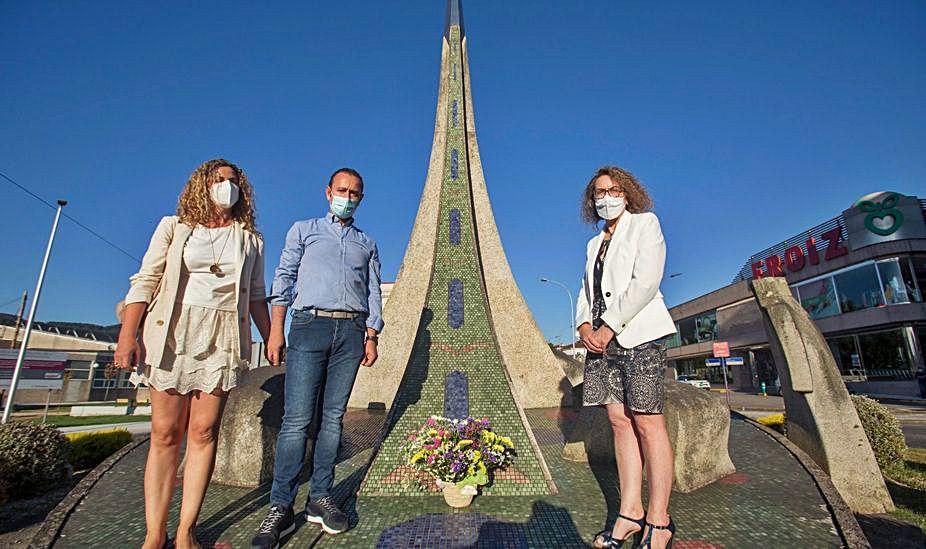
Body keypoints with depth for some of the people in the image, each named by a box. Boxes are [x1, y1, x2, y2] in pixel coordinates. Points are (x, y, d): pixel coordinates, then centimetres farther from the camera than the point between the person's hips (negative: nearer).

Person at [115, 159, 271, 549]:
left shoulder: (250, 239, 13)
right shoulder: (173, 227, 11)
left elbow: (257, 297, 13)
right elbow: (144, 282, 4)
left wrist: (272, 341, 8)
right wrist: (128, 334, -7)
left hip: (223, 338, 1)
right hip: (171, 333, 0)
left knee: (203, 432, -1)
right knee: (165, 432, 1)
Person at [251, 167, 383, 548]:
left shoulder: (367, 243, 21)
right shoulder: (303, 230, 15)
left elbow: (373, 292, 16)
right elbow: (284, 279, 7)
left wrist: (371, 336, 5)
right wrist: (276, 329, -4)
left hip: (351, 331, 2)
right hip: (310, 325, -2)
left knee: (333, 416, 4)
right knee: (296, 419, -6)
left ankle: (320, 498, 14)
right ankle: (281, 508, 3)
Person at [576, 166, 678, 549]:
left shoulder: (645, 223, 4)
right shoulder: (594, 243, 23)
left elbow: (646, 281, -10)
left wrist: (609, 326, -13)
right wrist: (584, 326, -2)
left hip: (637, 335, -6)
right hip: (600, 339, 6)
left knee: (647, 423, -4)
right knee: (620, 423, 5)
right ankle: (630, 513, 12)